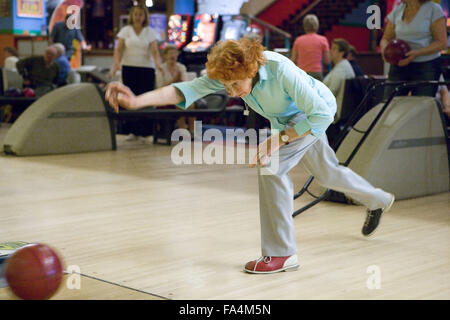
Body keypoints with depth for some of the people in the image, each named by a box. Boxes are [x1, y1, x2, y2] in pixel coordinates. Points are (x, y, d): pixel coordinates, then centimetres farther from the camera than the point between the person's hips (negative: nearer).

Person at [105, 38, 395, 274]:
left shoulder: (281, 70, -42)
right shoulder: (226, 74, -27)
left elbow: (321, 114, -33)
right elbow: (189, 89, -41)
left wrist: (280, 139, -36)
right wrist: (137, 100, -55)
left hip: (320, 112, -7)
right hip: (289, 119, 7)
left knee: (271, 166, -25)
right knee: (327, 173, 26)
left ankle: (282, 253, -16)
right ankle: (378, 201, 55)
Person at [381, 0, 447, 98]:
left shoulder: (434, 10, -3)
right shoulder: (397, 11, 10)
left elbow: (442, 42, -8)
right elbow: (386, 38, 15)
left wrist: (417, 53, -22)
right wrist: (385, 48, -10)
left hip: (426, 67, -4)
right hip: (399, 65, 4)